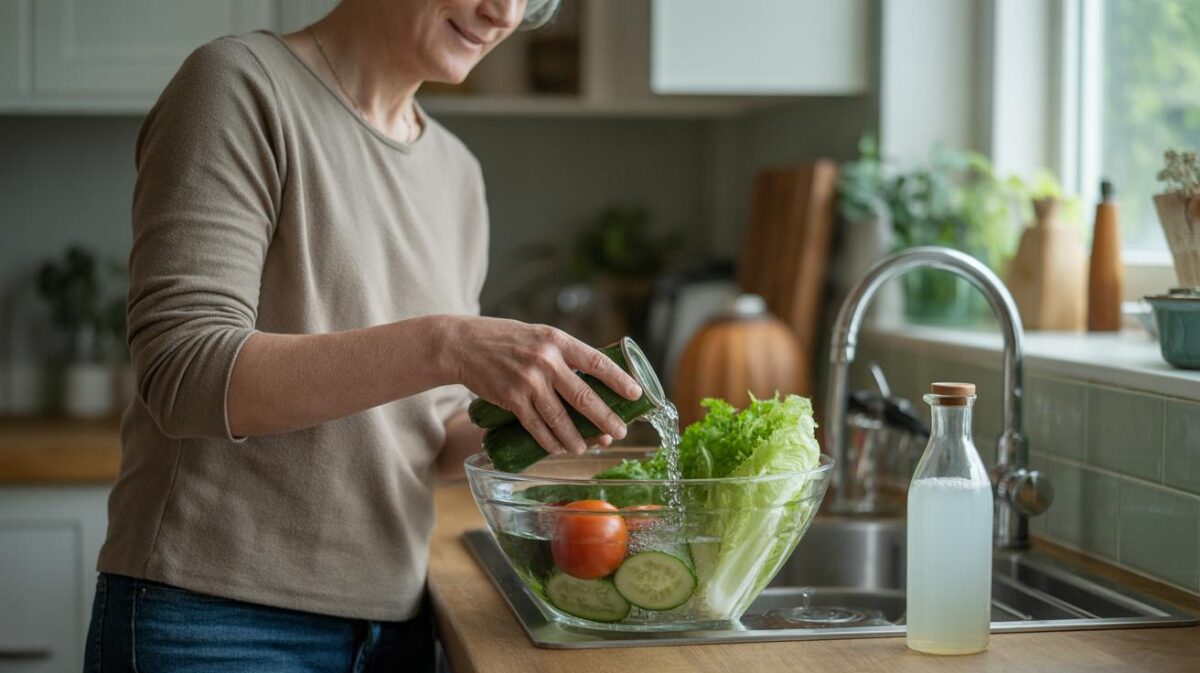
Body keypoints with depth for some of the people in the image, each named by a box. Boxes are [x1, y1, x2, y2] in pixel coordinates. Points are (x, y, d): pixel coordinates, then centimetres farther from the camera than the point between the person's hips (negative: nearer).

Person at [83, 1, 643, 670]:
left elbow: (429, 436, 13)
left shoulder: (456, 172, 11)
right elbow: (183, 377, -20)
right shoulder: (241, 84, -9)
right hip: (216, 615, -6)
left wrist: (510, 425, -9)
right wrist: (443, 346, -29)